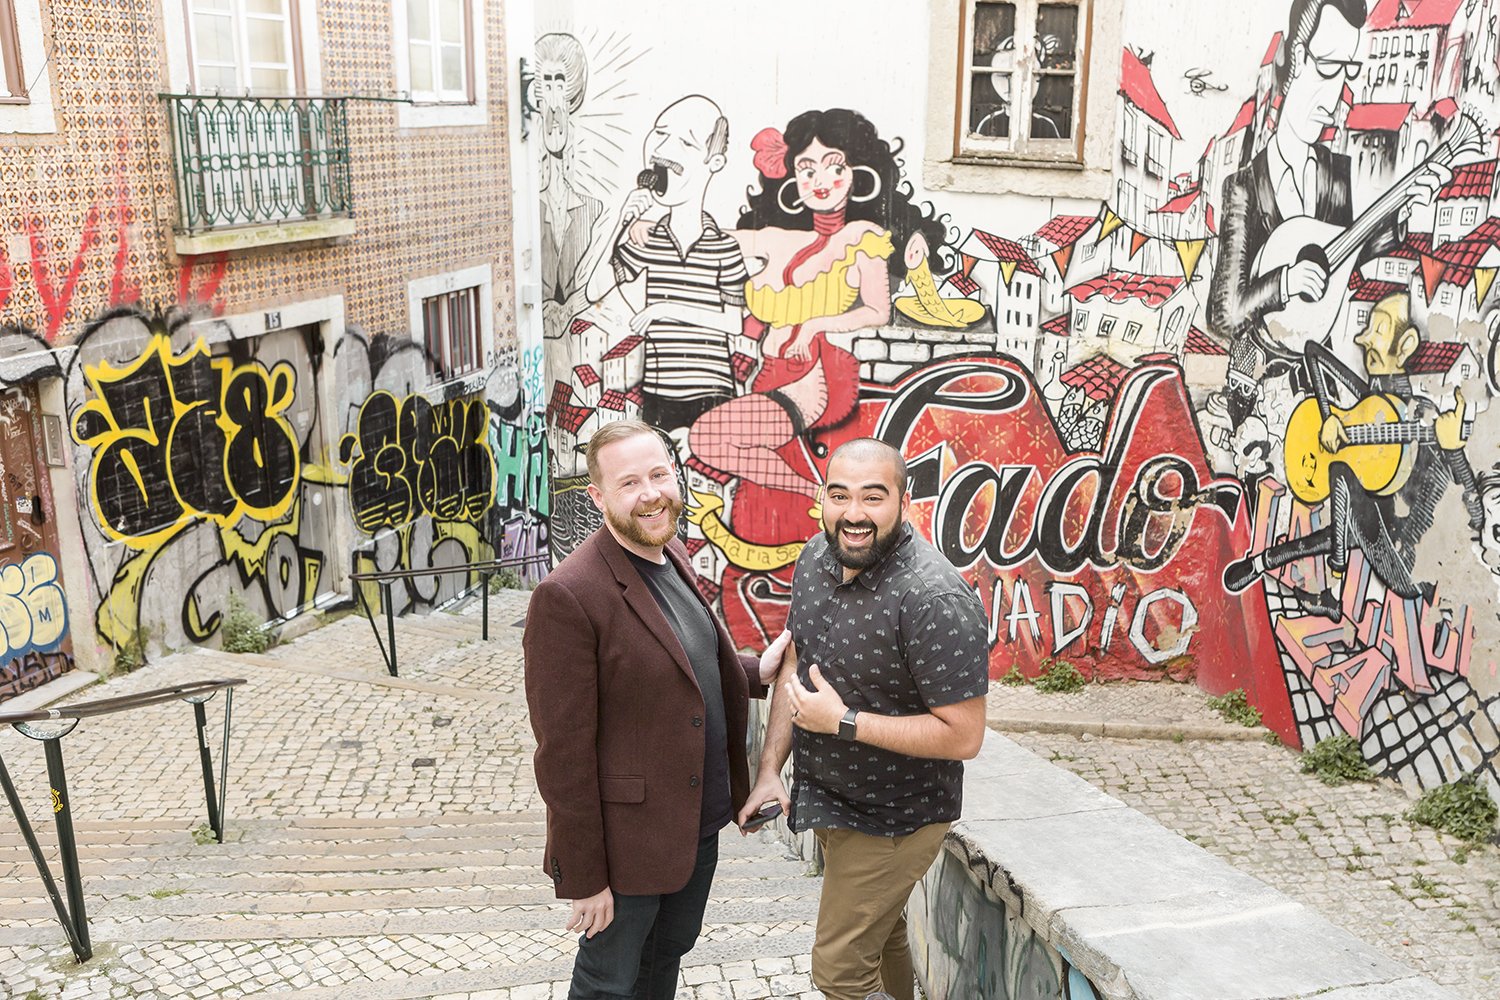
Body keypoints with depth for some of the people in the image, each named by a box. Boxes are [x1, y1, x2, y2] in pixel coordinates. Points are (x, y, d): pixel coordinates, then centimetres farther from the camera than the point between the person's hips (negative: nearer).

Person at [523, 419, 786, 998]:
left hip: (698, 822, 8)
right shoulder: (567, 596, -24)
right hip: (626, 837, -7)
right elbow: (563, 754, -22)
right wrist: (583, 878, -18)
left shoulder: (673, 556, 2)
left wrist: (757, 672, 3)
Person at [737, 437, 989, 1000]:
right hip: (827, 799, 8)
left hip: (892, 820, -7)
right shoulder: (816, 558, -5)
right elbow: (796, 661, 8)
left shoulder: (934, 599, -29)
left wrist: (843, 720, -26)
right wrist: (770, 770, 3)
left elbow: (962, 736, -28)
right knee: (879, 933, 26)